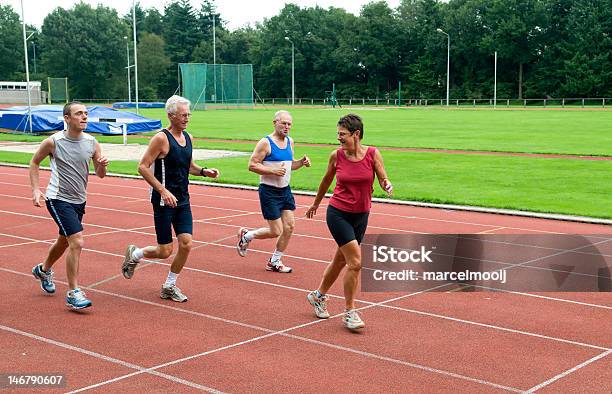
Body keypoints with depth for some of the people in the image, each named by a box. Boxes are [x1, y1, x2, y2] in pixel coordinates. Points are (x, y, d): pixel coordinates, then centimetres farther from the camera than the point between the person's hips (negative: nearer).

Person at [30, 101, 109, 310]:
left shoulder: (92, 143, -1)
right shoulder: (53, 142, -13)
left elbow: (100, 174, 4)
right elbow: (34, 162, 3)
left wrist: (102, 165, -18)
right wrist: (35, 189, -5)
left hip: (79, 200, 6)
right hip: (58, 199, -6)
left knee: (64, 241, 23)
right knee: (77, 242, -18)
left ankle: (43, 270, 52)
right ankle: (73, 293, -8)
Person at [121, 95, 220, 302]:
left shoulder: (187, 137, 10)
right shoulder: (161, 138, -14)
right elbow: (143, 166, -16)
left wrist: (203, 171, 4)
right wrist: (163, 191, -23)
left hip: (183, 201, 7)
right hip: (164, 201, -7)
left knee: (186, 244, -2)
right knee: (165, 251, -2)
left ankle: (169, 287, 15)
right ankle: (134, 254, 28)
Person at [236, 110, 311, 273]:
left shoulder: (290, 141, 9)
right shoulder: (265, 143, -14)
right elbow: (252, 165, -16)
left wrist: (301, 162, 1)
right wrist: (273, 171, -24)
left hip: (285, 190, 7)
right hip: (269, 191, -7)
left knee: (289, 226, 3)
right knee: (276, 231, -5)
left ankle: (274, 262, 18)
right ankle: (246, 235, 21)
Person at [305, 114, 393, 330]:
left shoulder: (373, 154, -7)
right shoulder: (336, 156, -6)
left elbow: (383, 180, 0)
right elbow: (326, 180, 10)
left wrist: (387, 185, -24)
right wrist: (316, 204, 22)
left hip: (361, 216, 3)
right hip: (338, 213, -3)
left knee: (340, 261, 16)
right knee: (355, 262, -12)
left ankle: (318, 296, 39)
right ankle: (350, 313, 2)